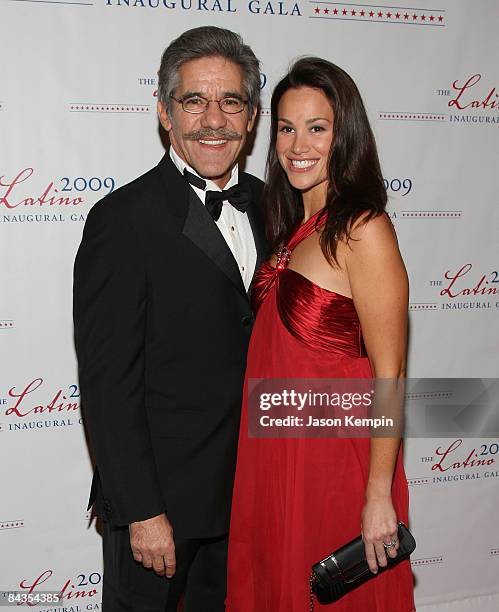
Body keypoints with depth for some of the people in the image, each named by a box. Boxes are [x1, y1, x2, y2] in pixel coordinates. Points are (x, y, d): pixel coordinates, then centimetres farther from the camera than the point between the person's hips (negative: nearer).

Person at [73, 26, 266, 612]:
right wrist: (143, 511, -18)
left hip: (247, 489, 6)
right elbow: (108, 384, -18)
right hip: (157, 498, -6)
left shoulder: (264, 204, 3)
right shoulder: (123, 219, -17)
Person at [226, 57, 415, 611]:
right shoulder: (294, 228, 7)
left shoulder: (363, 229, -17)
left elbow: (389, 376, -18)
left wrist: (379, 497, -17)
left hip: (334, 458, -7)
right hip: (272, 454, 7)